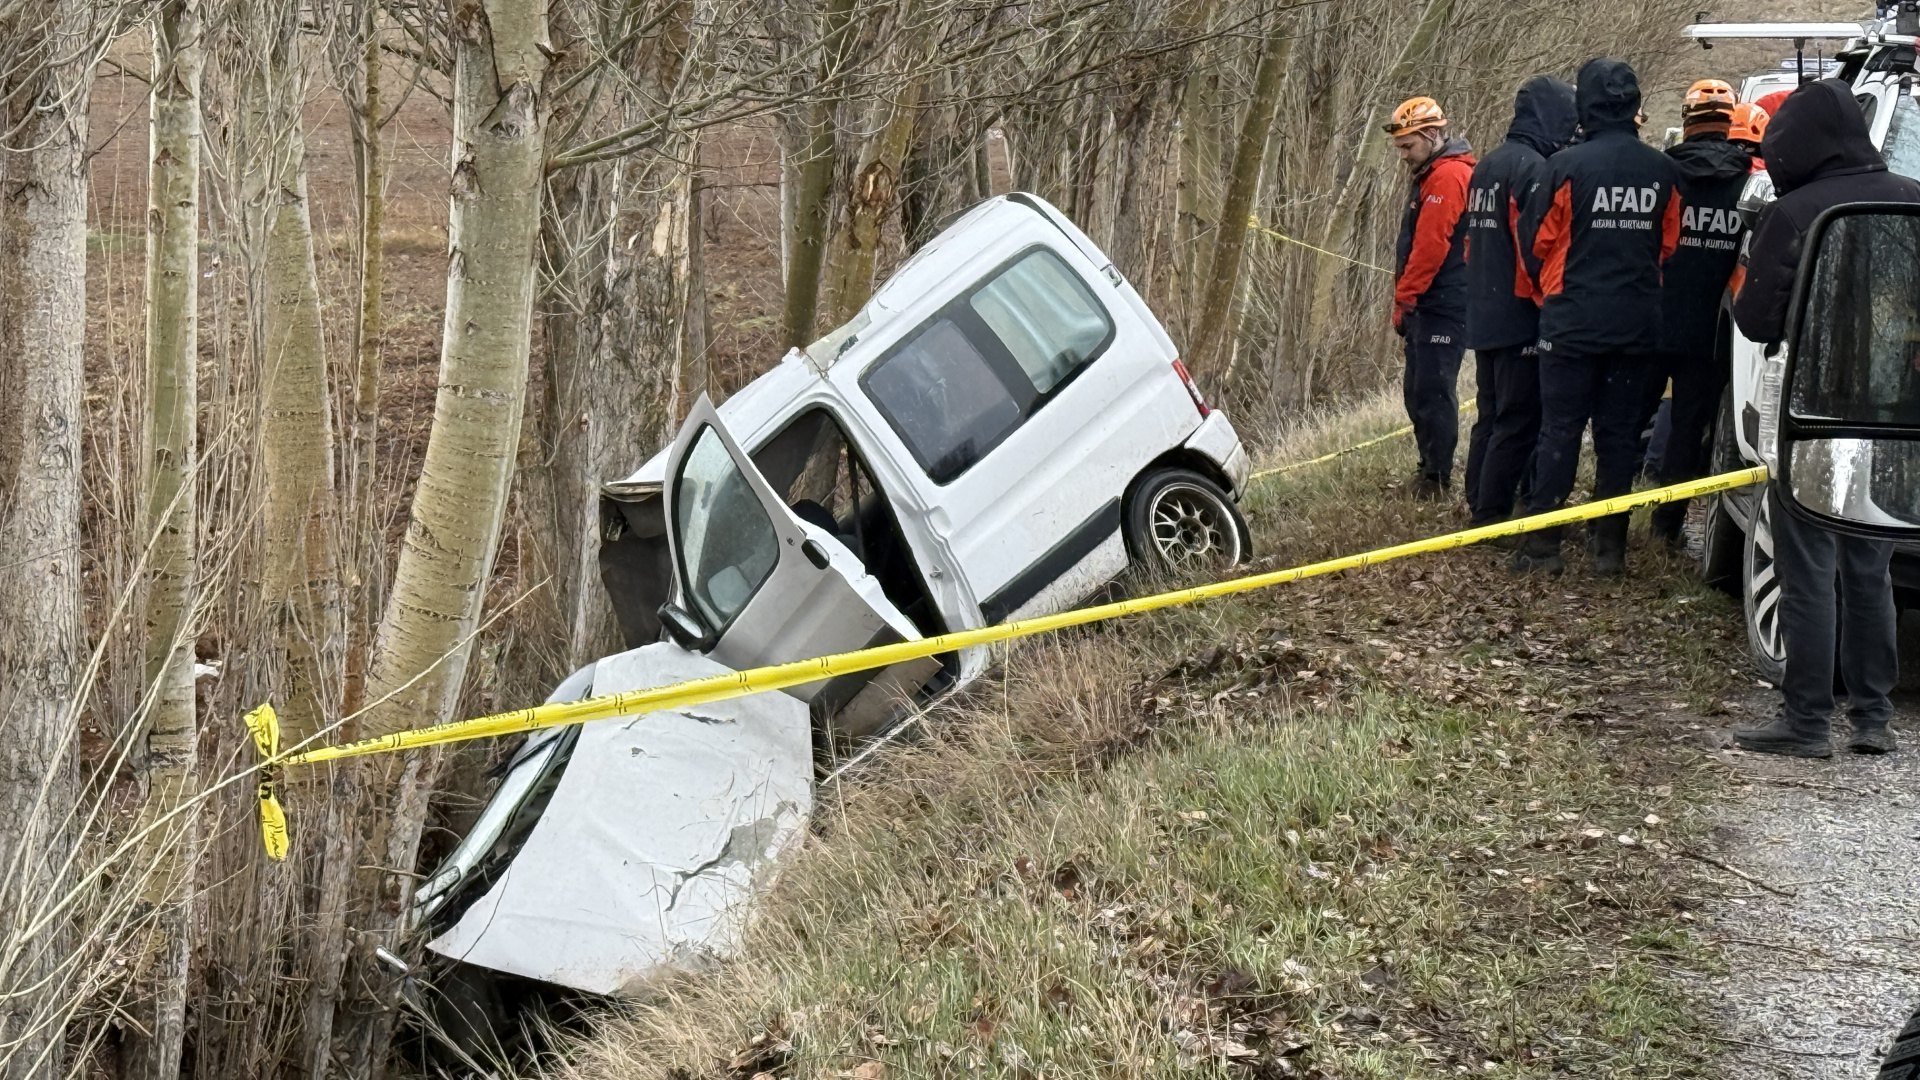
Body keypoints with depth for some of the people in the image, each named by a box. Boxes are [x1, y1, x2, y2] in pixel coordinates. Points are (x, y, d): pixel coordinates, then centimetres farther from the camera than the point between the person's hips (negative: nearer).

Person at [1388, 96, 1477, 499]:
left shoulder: (1448, 176, -13)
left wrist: (1404, 299, -15)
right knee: (1417, 390, 14)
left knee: (1432, 390, -10)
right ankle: (1429, 471, 20)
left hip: (1443, 306, -11)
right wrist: (1405, 301, 18)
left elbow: (1430, 246, -19)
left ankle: (1437, 479, -6)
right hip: (1427, 305, 11)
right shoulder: (1431, 176, 21)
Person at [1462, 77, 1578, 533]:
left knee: (1492, 415, 17)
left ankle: (1479, 506, 21)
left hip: (1484, 318, 10)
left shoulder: (1487, 166, 15)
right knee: (1518, 423, -5)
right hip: (1520, 320, -10)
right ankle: (1492, 516, -5)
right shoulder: (1532, 168, -15)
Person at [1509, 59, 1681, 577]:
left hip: (1573, 320, -3)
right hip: (1637, 322, 3)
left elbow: (1538, 239, -3)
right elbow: (1668, 243, 10)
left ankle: (1542, 544, 1)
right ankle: (1610, 545, 10)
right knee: (1620, 432, 9)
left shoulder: (1567, 166, -12)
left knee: (1560, 430, 2)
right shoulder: (1662, 171, 0)